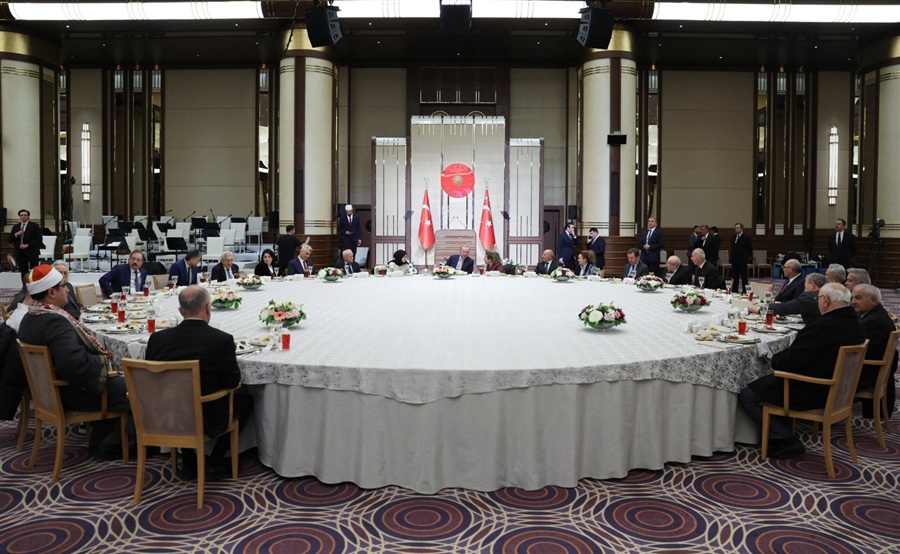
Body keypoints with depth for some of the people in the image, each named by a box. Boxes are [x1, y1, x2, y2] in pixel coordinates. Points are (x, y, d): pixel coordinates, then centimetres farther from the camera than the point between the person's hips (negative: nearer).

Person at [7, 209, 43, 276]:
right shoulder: (15, 227, 15)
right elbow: (10, 240, 13)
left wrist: (27, 245, -12)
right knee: (23, 272, 3)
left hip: (32, 252, -4)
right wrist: (16, 234, -7)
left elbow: (39, 239, -6)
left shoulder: (34, 226, 1)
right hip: (20, 252, 4)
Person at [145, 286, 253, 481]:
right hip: (207, 420, -4)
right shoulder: (222, 339, -20)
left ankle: (188, 464, 30)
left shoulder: (157, 338, -10)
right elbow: (233, 382, -9)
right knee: (245, 399, 23)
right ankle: (214, 463, 18)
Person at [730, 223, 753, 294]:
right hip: (734, 260, 6)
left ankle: (745, 291, 3)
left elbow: (750, 249, -5)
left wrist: (749, 260, -8)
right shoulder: (734, 237, 13)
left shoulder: (746, 237, -5)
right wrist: (731, 258, 12)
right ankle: (734, 290, 15)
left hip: (743, 261, -6)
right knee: (735, 277, 10)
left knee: (744, 277, -1)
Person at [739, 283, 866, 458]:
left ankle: (786, 440, 1)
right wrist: (783, 357, 9)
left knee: (747, 395, -2)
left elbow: (789, 362, -23)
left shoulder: (822, 327, -28)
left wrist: (775, 358, -1)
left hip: (811, 393, -10)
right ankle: (785, 434, 21)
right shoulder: (855, 324, 2)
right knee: (767, 382, 24)